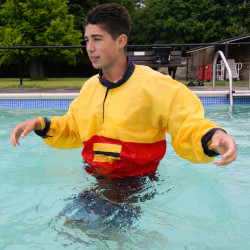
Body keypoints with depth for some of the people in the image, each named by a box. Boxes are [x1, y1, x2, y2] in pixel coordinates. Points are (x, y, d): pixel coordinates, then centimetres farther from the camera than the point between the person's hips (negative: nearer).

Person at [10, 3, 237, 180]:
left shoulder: (154, 85, -12)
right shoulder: (89, 87, 8)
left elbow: (189, 129, -12)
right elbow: (72, 130, 22)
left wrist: (213, 137, -34)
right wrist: (41, 125, 6)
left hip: (136, 186, -5)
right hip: (94, 179, 5)